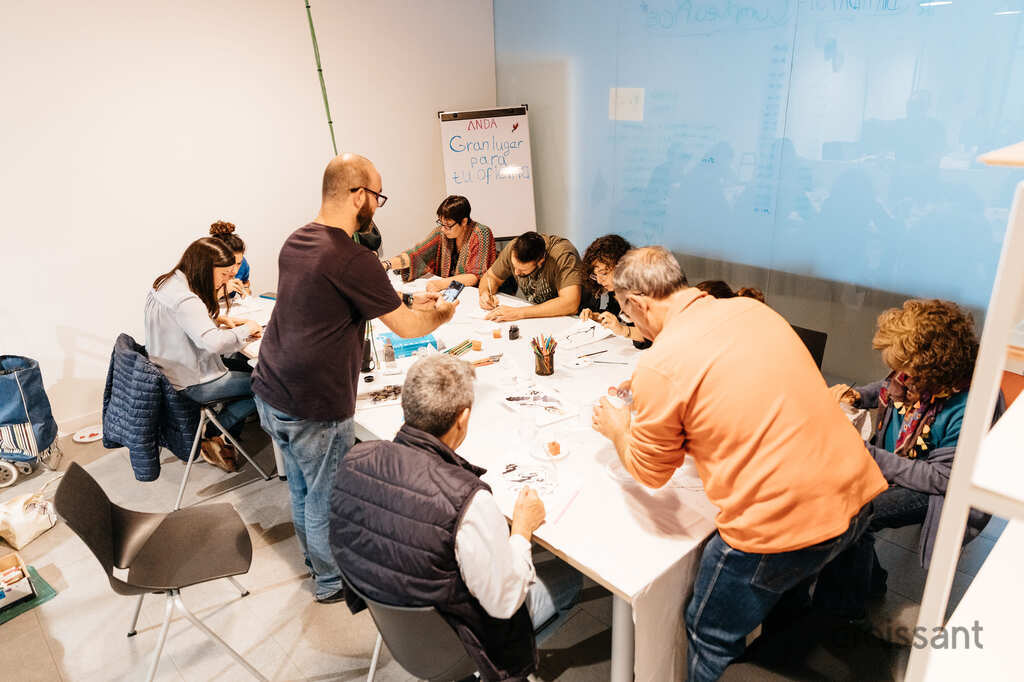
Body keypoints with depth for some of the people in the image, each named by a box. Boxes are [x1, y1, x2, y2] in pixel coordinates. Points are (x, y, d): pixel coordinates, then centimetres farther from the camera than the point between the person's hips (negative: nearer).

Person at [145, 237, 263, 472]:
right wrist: (245, 329, -22)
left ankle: (227, 440, 21)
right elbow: (213, 342, -39)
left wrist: (221, 319, 5)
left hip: (170, 370, 10)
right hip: (192, 384, -10)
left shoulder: (167, 282, 3)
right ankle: (212, 435, 4)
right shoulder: (185, 300, -28)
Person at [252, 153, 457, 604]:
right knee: (326, 497, 12)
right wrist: (442, 314, 8)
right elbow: (408, 328, -14)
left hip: (270, 393, 9)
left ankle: (315, 560, 47)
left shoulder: (295, 243, 5)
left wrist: (411, 303, 14)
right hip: (313, 409, -8)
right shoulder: (352, 260, -23)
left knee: (302, 488, 25)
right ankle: (332, 580, 34)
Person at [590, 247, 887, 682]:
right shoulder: (753, 310, 5)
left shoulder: (659, 365, -17)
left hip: (781, 526, -8)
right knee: (793, 586, 37)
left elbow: (649, 472, -2)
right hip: (856, 497, 8)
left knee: (709, 640, 18)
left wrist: (618, 431, 17)